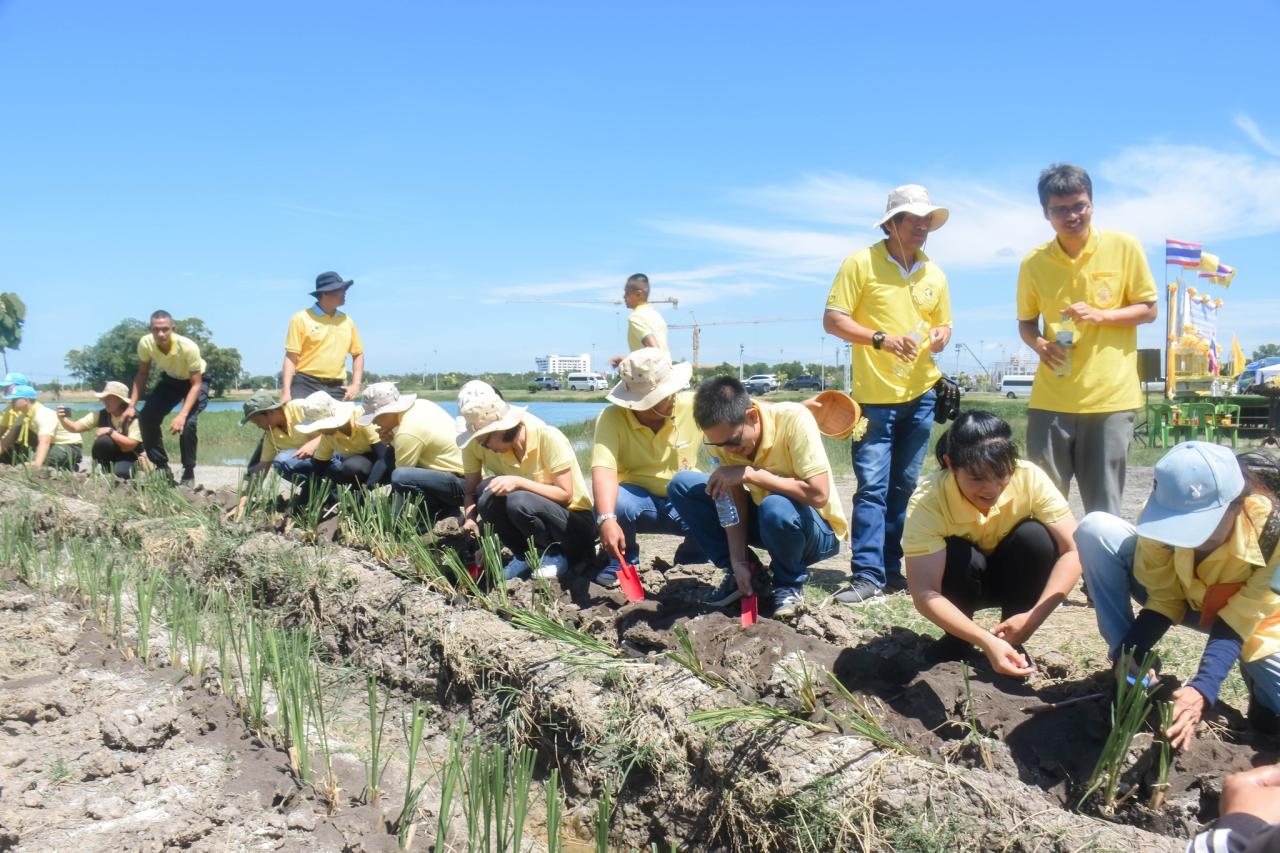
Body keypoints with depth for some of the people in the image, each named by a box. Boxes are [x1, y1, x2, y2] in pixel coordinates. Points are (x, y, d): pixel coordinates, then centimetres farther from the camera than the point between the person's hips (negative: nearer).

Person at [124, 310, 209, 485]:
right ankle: (162, 467, 9)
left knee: (187, 423, -26)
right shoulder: (145, 343, -25)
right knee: (146, 417, -9)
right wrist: (131, 406, -15)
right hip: (170, 380, 5)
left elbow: (196, 384, -32)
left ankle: (188, 473, -10)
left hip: (195, 381, -5)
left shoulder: (188, 347, -37)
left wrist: (182, 415, -43)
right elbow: (142, 374, -8)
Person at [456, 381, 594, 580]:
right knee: (488, 495, -23)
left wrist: (519, 482, -32)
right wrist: (470, 518, -26)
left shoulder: (548, 437, -23)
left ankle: (554, 555, -8)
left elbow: (565, 496, -21)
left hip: (576, 526, -5)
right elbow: (470, 491, -4)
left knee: (519, 501, -33)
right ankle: (523, 555, -4)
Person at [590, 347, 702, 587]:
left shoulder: (694, 407, -15)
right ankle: (622, 562, 0)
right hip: (639, 498, -1)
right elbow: (603, 470, -32)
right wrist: (607, 519, -48)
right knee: (614, 501, -34)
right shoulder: (612, 418, -20)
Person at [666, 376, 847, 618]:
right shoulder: (720, 434, -14)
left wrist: (749, 473, -32)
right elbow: (735, 499, -11)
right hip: (765, 521, 5)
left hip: (818, 531, -5)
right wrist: (738, 561, -19)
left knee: (776, 507, -40)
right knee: (682, 485, -10)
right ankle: (741, 573, -1)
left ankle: (789, 583, -8)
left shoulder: (794, 420, -29)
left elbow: (818, 494, -34)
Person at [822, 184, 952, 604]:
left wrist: (940, 335, -2)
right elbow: (833, 320, -9)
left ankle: (890, 569, 18)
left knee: (903, 487, 10)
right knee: (872, 486, -8)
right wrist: (882, 339, -20)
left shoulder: (934, 274, 13)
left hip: (920, 395, 5)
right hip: (874, 396, -5)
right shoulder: (861, 263, -4)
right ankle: (867, 574, -6)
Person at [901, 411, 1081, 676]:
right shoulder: (927, 502, -33)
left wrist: (1034, 616, -37)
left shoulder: (1030, 477, -27)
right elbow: (924, 593, -38)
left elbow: (1072, 551, -26)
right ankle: (957, 640, -4)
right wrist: (987, 642, -49)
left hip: (1011, 577, 2)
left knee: (1035, 536, -28)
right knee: (958, 556, -33)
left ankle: (1013, 642, -8)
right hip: (962, 577, -2)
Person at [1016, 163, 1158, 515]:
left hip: (1110, 398, -1)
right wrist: (1038, 344, -10)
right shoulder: (1034, 262, 2)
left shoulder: (1124, 247, -2)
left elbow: (1148, 310, 4)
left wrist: (1100, 315, -15)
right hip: (1050, 400, 2)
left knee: (1104, 508, 5)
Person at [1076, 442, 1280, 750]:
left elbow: (1237, 621, -31)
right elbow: (1163, 599, -18)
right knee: (1095, 531, -25)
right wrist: (1129, 657, -33)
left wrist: (1203, 689, -45)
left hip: (1251, 618, -2)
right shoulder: (1164, 513, -27)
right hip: (1183, 597, 2)